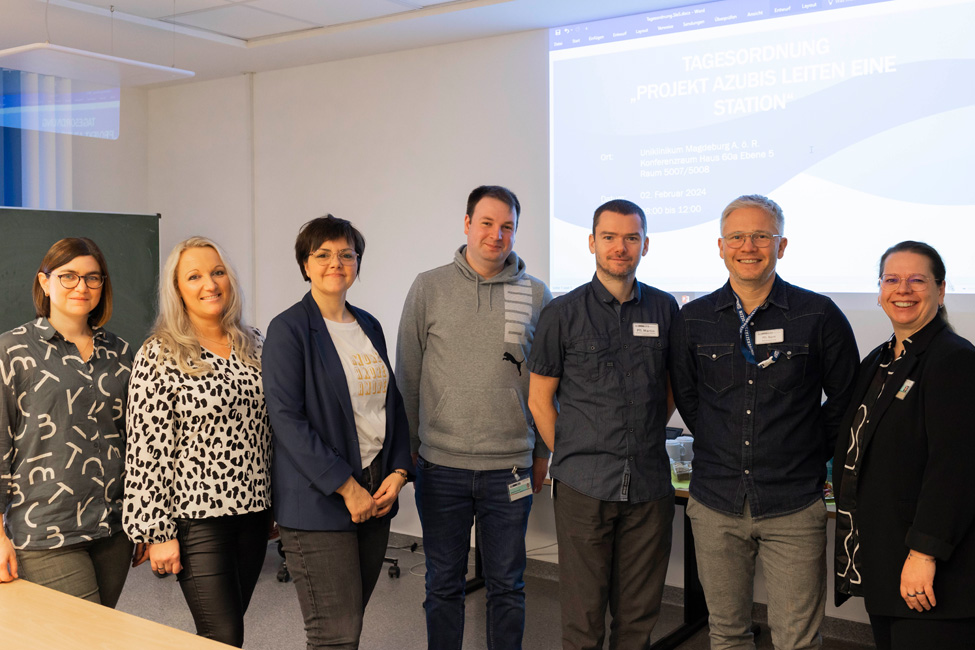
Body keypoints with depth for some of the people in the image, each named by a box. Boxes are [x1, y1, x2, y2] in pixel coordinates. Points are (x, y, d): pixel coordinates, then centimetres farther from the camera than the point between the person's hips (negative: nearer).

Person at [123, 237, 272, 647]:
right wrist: (157, 532, -12)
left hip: (253, 511, 5)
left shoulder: (252, 345, 9)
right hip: (197, 516, -5)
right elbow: (147, 451, -11)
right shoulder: (159, 356, -9)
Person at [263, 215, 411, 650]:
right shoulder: (289, 329, -7)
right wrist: (346, 487, -16)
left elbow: (392, 402, 17)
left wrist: (399, 471, 2)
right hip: (319, 502, -6)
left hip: (375, 491, 6)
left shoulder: (369, 326, 13)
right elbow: (286, 418, -14)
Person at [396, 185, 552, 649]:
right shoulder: (429, 288, 1)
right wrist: (409, 447, 4)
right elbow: (407, 376, 5)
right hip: (441, 466, 0)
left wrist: (542, 454, 9)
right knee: (443, 584, 12)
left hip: (510, 467, 1)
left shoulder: (536, 295, 3)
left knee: (507, 584, 11)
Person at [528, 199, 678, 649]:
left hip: (649, 485, 2)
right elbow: (540, 399, 4)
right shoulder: (563, 314, 0)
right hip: (584, 488, -2)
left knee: (639, 613, 11)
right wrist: (569, 455, 0)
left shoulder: (664, 309, 7)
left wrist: (646, 439, 10)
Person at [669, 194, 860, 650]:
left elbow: (846, 398, 7)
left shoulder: (819, 316, -4)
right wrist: (722, 449, 11)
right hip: (715, 504, 2)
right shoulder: (692, 320, 2)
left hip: (794, 508, -2)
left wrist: (812, 453, 7)